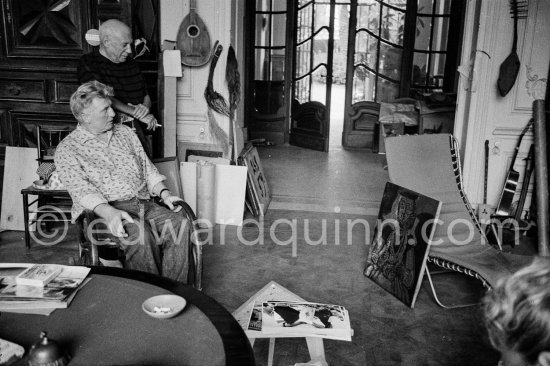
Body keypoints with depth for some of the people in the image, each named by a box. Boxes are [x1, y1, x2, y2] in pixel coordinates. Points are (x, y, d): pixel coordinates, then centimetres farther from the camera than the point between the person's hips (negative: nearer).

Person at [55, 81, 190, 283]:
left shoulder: (125, 132, 22)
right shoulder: (67, 149, 4)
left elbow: (147, 167, 21)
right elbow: (80, 188, -11)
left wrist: (164, 193, 2)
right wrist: (109, 212, -30)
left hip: (143, 203, 5)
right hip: (102, 209, -5)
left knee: (179, 224, -24)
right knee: (140, 234, -36)